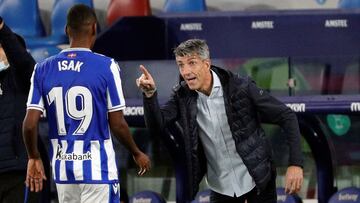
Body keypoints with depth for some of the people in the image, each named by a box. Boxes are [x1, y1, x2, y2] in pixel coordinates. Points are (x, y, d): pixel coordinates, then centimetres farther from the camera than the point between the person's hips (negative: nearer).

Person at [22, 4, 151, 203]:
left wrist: (34, 158, 14)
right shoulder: (106, 67, -9)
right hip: (97, 168, -4)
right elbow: (117, 124, -7)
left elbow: (30, 124, -2)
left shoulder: (43, 69, 1)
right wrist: (137, 153, 10)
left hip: (62, 167, 4)